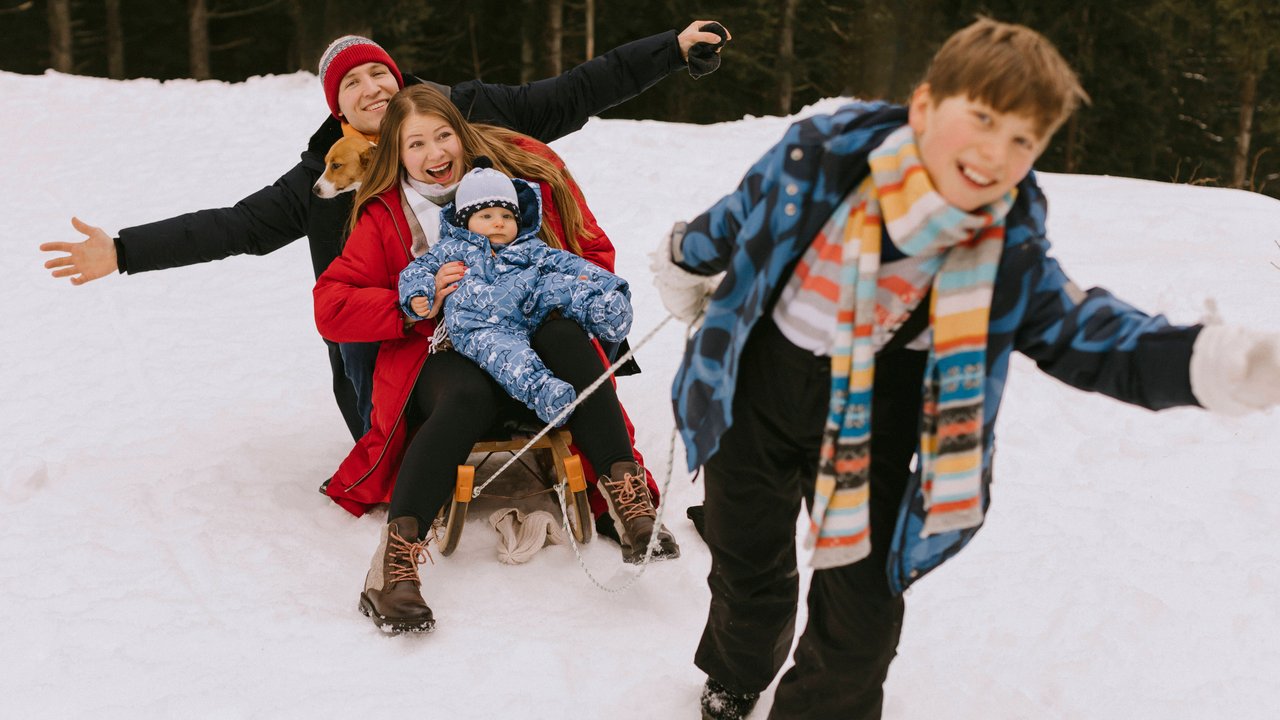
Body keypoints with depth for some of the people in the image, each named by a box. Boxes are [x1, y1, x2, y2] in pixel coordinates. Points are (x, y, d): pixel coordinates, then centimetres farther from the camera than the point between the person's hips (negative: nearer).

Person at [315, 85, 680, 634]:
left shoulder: (528, 167, 6)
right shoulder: (385, 215, 6)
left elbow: (595, 254, 11)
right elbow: (331, 308, -1)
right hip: (448, 356, -1)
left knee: (564, 337, -34)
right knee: (466, 396, -37)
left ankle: (625, 495, -37)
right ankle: (394, 559, -43)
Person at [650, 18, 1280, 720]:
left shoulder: (1009, 241, -17)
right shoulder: (819, 156, -23)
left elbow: (1074, 328, -14)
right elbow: (736, 218, -4)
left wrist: (1213, 363, -30)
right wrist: (686, 264, 18)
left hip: (877, 417, 1)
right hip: (757, 392, 0)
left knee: (863, 606, 1)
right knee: (746, 564, 19)